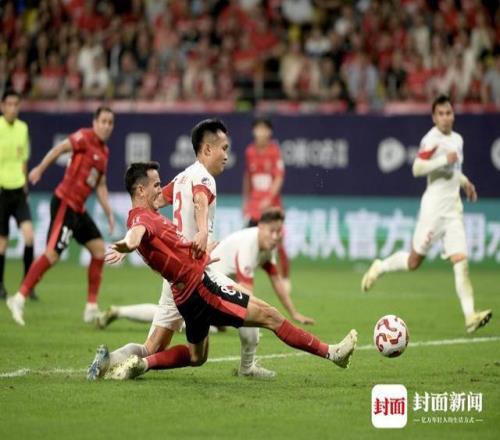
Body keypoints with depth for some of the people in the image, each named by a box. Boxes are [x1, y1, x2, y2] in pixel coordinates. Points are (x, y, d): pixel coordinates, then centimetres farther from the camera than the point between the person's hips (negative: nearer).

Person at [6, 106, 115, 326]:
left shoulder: (104, 151, 16)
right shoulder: (85, 137, -8)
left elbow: (101, 186, 21)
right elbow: (60, 148, -19)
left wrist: (109, 213, 17)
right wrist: (40, 168, -28)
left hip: (78, 208, 9)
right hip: (65, 203, -9)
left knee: (99, 249, 5)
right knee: (53, 253, -15)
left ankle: (91, 308, 9)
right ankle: (19, 299, -10)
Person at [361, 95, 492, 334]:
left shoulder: (457, 139, 15)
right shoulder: (432, 139, -11)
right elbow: (417, 168, -21)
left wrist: (465, 182, 16)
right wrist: (444, 160, -25)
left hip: (454, 209, 6)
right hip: (434, 207, -6)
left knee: (461, 261, -7)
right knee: (414, 261, 1)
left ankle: (470, 316, -14)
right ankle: (380, 267, 30)